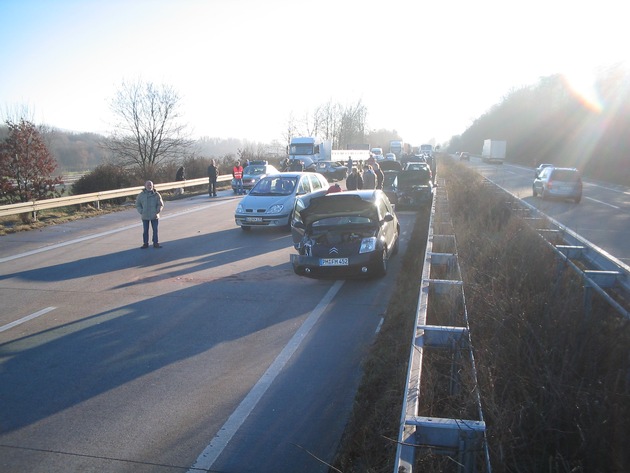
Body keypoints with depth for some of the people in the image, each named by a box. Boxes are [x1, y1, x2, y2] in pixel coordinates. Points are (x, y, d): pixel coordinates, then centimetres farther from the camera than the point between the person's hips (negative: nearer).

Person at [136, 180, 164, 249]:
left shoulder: (156, 195, 0)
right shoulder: (141, 195, 2)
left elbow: (161, 204, 3)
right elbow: (138, 205, 7)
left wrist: (157, 211, -11)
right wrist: (141, 212, -6)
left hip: (154, 216, 0)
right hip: (145, 216, 0)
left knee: (155, 230, 4)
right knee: (145, 230, 5)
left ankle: (156, 243, 12)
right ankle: (145, 244, 14)